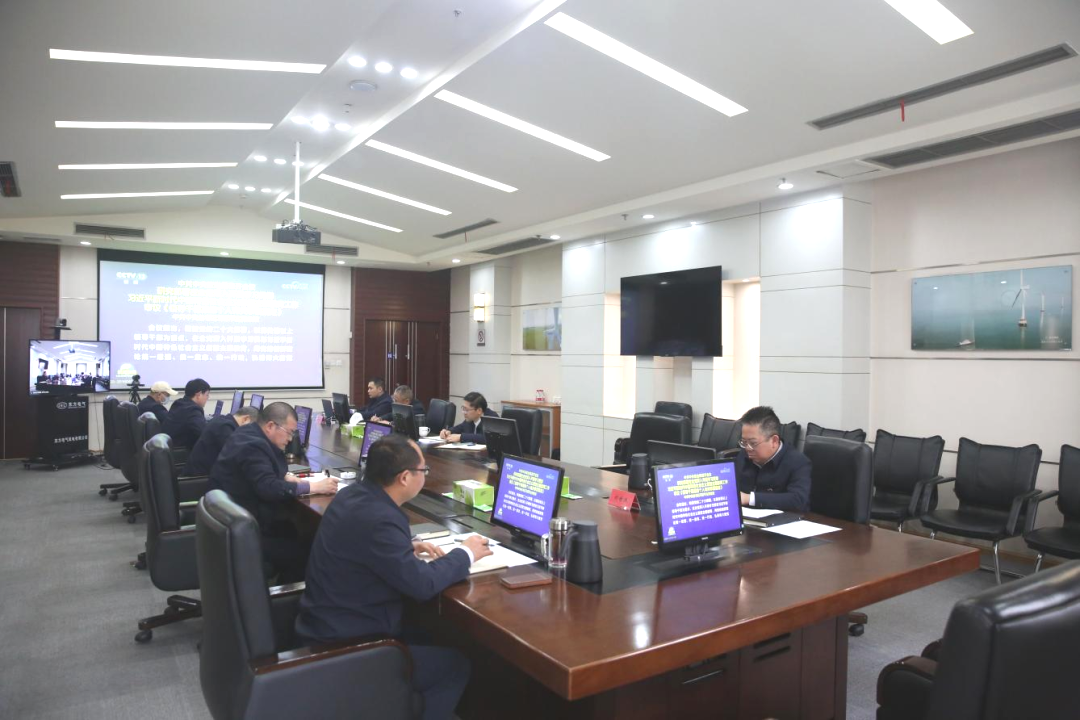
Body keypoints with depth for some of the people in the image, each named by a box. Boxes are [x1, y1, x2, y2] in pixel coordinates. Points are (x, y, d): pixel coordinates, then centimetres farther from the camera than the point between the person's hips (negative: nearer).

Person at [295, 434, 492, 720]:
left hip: (332, 623, 9)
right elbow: (422, 584, -25)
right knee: (454, 664, 2)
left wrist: (409, 548, 5)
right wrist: (465, 553, -9)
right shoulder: (377, 518, -30)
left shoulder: (355, 494, -1)